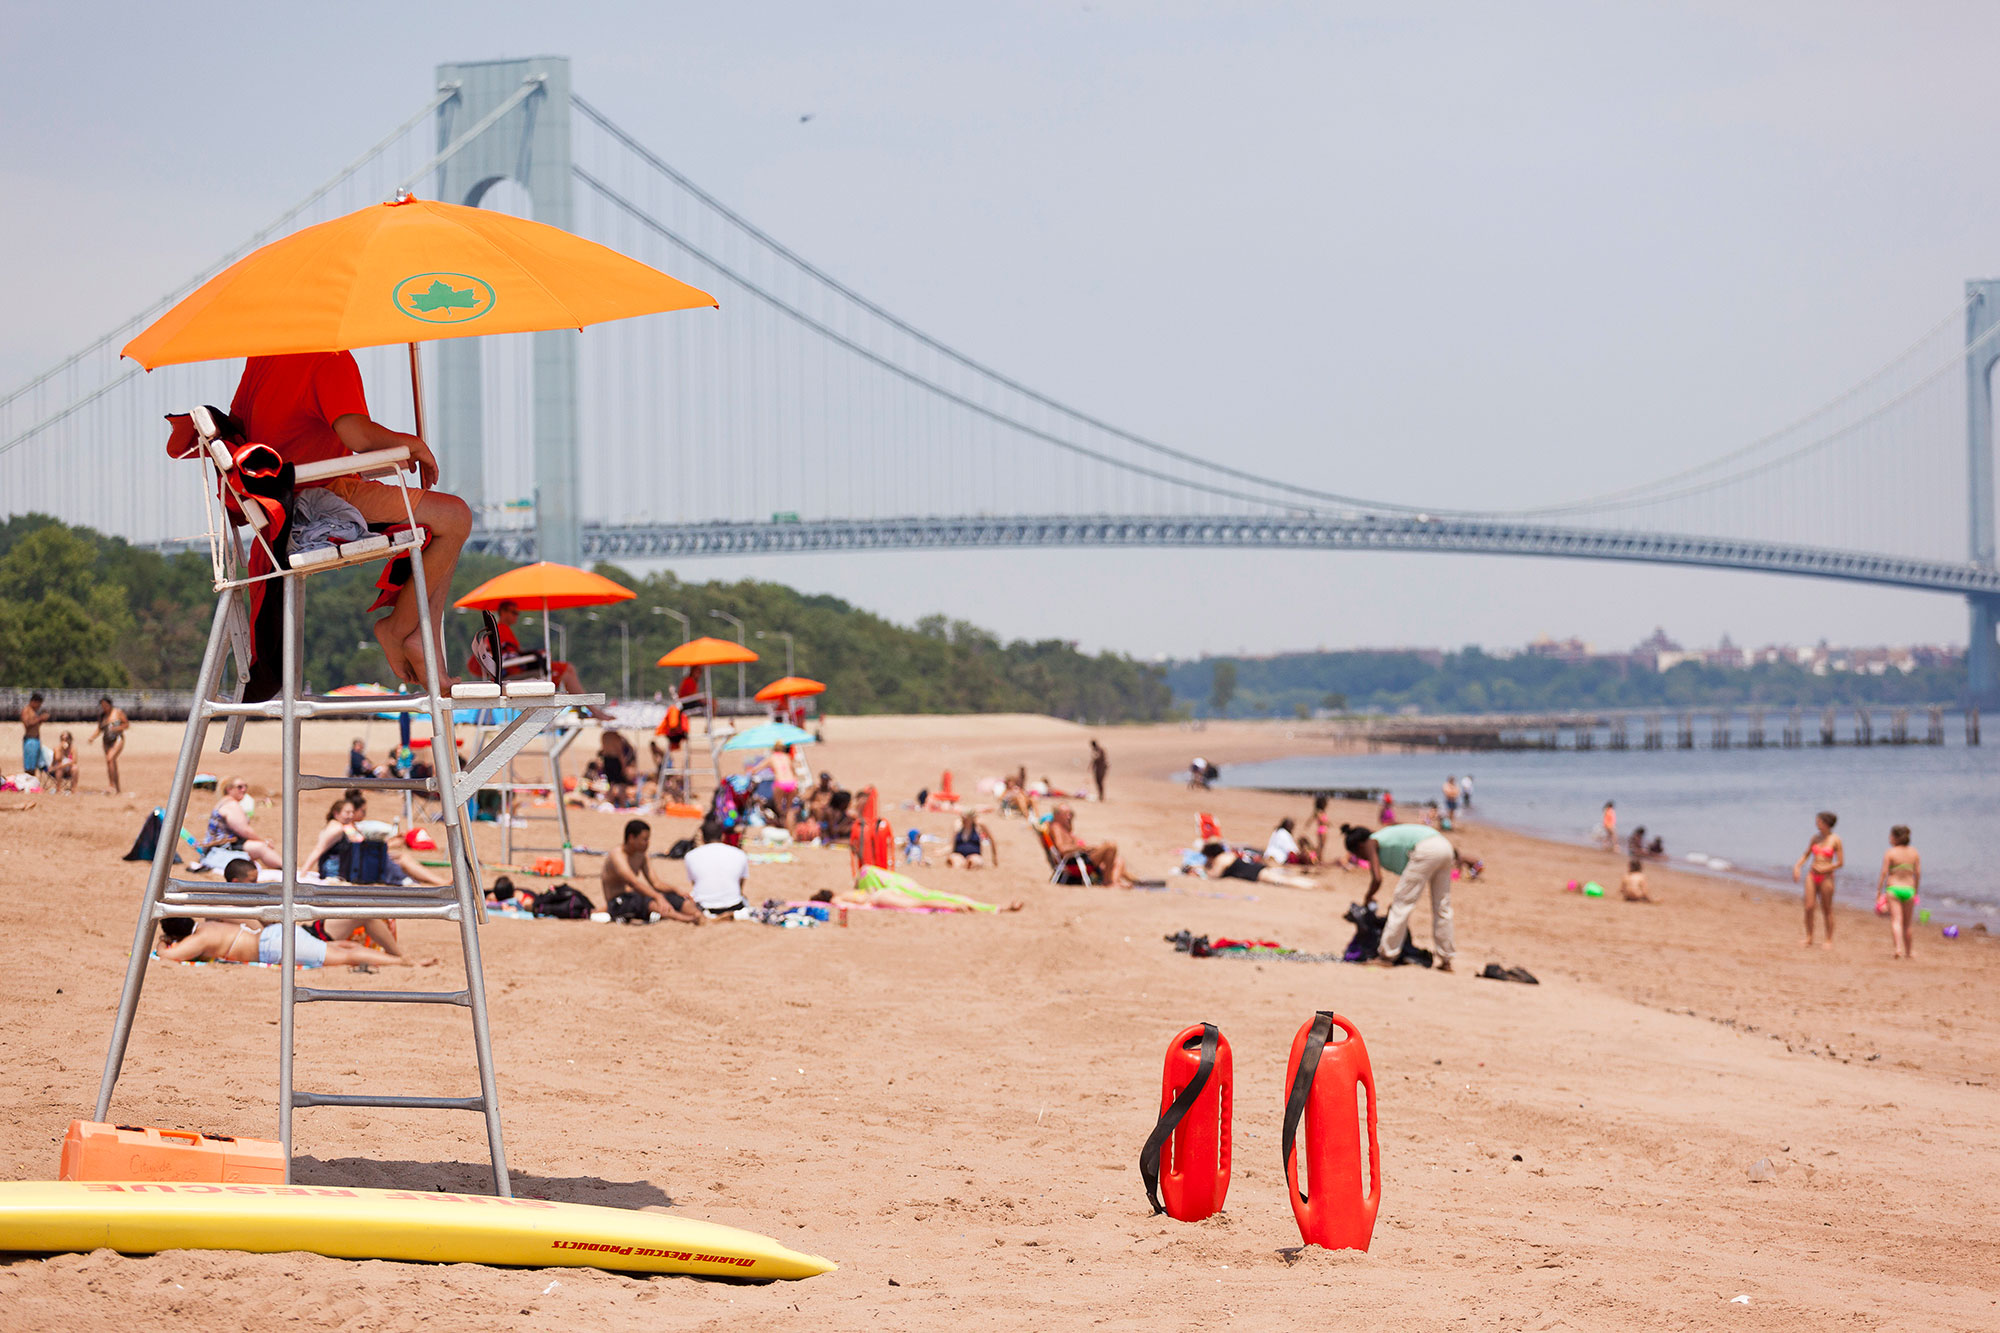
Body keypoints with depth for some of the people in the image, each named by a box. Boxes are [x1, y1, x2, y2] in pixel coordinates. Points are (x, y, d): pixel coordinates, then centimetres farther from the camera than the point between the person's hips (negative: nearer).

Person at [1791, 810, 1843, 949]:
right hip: (1812, 875, 5)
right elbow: (1806, 855, 17)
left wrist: (1824, 869, -16)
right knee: (1809, 907, -1)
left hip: (1826, 877, -5)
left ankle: (1829, 940, 12)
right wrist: (1797, 866, 1)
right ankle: (1808, 938, 10)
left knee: (1827, 910, 3)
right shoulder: (1816, 837, 9)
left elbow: (1841, 862, -6)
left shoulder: (1835, 840, -6)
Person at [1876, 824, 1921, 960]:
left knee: (1896, 921, -9)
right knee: (1907, 924, 15)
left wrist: (1878, 890, -3)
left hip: (1893, 888, -4)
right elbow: (1918, 874, 6)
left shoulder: (1890, 853, -6)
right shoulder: (1914, 853, 5)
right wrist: (1915, 891, 16)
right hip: (1909, 889, 4)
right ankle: (1907, 952, 23)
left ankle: (1899, 948, -26)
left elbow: (1884, 873, -9)